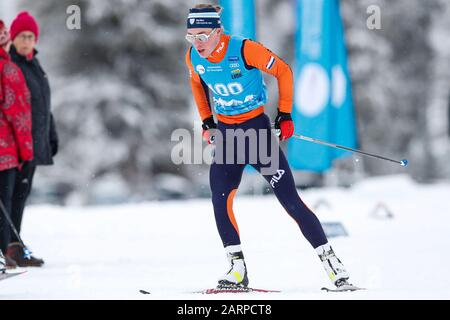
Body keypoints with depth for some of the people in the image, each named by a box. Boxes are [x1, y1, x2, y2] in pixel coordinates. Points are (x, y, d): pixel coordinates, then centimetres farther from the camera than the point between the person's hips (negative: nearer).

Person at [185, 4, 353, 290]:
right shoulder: (193, 58, -4)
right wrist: (207, 122, 14)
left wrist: (285, 115, -9)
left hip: (258, 129, -4)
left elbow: (283, 71, -9)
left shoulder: (244, 50, -20)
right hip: (225, 134, 4)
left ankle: (332, 262, 2)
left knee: (290, 200, -6)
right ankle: (237, 269, -11)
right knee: (220, 197, -17)